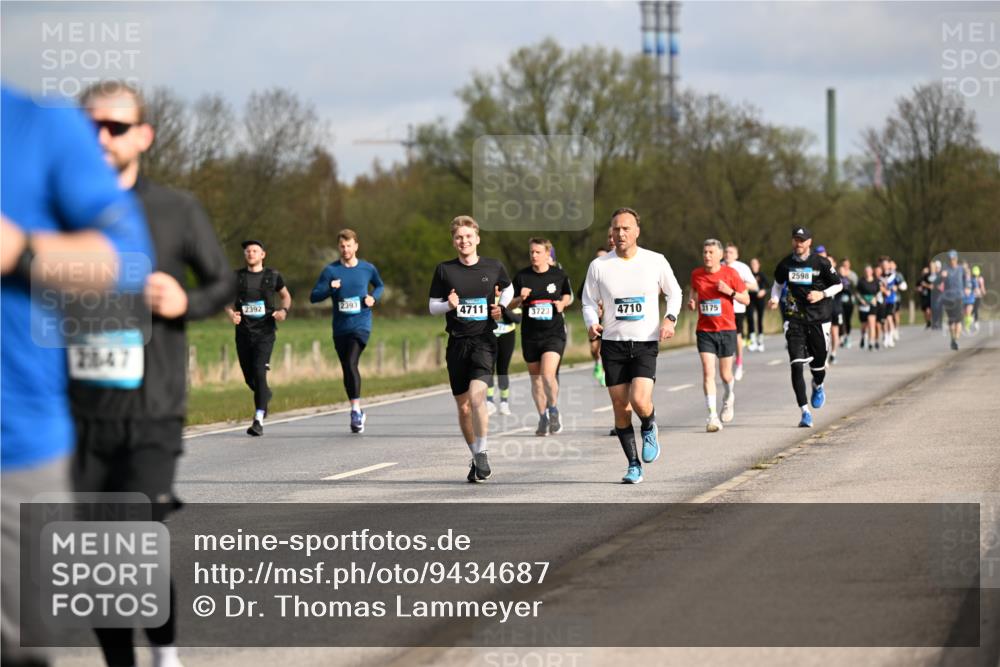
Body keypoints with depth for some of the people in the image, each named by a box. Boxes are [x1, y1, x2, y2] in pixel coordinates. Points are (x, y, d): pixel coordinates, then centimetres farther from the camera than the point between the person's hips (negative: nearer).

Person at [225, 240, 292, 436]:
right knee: (249, 376, 9)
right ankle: (265, 395, 45)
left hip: (265, 332, -3)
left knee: (259, 372, -18)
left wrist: (284, 310, -2)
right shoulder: (237, 277, 6)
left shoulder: (272, 276, 4)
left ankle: (259, 420, -21)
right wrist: (231, 313, -6)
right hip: (243, 332, 3)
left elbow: (286, 295, 18)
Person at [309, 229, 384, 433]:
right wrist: (330, 289, -22)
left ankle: (356, 410, -19)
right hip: (340, 328, 3)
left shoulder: (368, 269, 2)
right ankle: (358, 412, 25)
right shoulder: (330, 270, 1)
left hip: (361, 325, -3)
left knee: (351, 364, -22)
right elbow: (313, 297, -3)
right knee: (347, 370, 10)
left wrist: (373, 298, 0)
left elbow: (380, 286, 22)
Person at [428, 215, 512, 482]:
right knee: (463, 408, 7)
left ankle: (482, 453, -12)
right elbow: (432, 306, 8)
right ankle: (476, 459, 22)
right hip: (457, 342, 2)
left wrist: (501, 306, 4)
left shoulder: (494, 267, 3)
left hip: (484, 340, -2)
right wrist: (449, 305, -13)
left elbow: (508, 289, 23)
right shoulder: (444, 270, 2)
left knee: (476, 395, -22)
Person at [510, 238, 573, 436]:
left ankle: (553, 410, 1)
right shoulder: (521, 276, 1)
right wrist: (520, 298, -15)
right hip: (530, 335, 2)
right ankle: (543, 418, 22)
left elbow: (568, 295, 16)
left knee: (548, 374, -20)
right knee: (536, 378, 9)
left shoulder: (559, 275, -1)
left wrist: (562, 304, -6)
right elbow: (510, 304, 6)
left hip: (554, 333, -2)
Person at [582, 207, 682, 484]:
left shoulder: (656, 262, 0)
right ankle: (633, 464, 14)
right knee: (620, 406, 1)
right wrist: (592, 323, -11)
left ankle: (649, 429, 17)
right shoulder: (599, 266, 1)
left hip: (646, 342, -2)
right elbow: (589, 302, 9)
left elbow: (674, 292, 13)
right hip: (613, 344, 2)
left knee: (640, 401, -19)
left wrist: (670, 319, -4)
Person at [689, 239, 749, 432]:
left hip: (726, 329, -1)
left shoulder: (730, 273, -4)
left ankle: (729, 398, 42)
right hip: (705, 331, 1)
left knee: (725, 374, 7)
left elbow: (746, 299, 1)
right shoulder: (696, 274, 2)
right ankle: (712, 416, -12)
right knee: (708, 372, -12)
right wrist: (692, 302, -3)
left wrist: (729, 291, -15)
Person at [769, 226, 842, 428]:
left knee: (818, 362, 9)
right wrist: (775, 298, 1)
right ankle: (805, 412, -9)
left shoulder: (821, 263, -5)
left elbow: (838, 285, 5)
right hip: (795, 319, 1)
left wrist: (822, 294, -12)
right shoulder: (785, 264, 2)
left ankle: (818, 386, 48)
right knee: (797, 364, -11)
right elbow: (778, 283, 21)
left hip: (819, 318, -1)